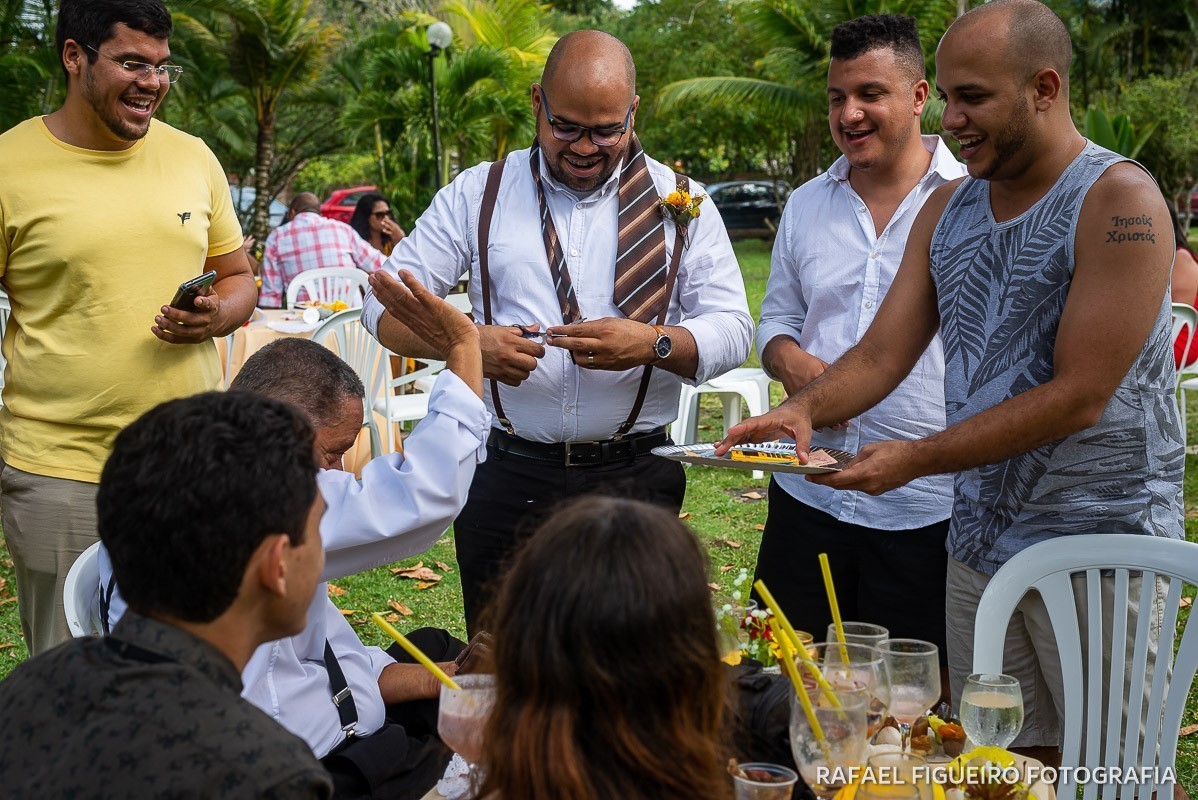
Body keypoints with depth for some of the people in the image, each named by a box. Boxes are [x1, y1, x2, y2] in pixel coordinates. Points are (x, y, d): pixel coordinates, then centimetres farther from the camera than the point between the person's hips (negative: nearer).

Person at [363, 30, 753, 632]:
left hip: (634, 480, 0)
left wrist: (654, 345, -20)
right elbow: (386, 305, 2)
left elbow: (732, 330, 1)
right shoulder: (477, 194, 4)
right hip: (505, 480, 1)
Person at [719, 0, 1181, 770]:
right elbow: (882, 353, 5)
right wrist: (804, 408, -15)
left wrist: (918, 458, -20)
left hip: (1099, 539, -6)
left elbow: (1079, 397, -19)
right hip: (981, 539, 6)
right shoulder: (949, 207, 8)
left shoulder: (1120, 201, -14)